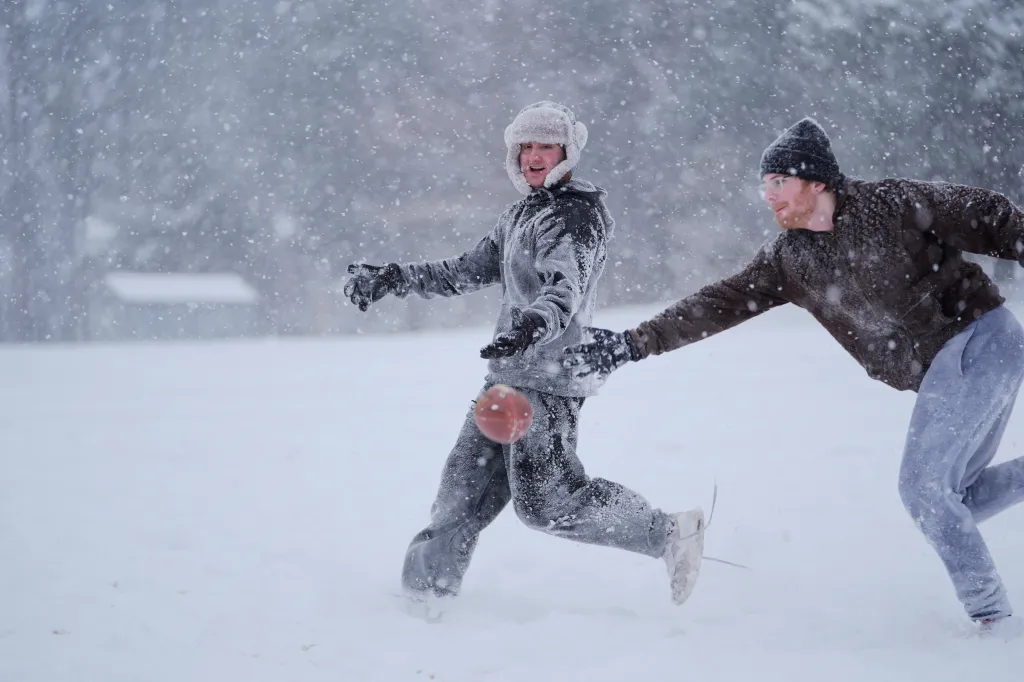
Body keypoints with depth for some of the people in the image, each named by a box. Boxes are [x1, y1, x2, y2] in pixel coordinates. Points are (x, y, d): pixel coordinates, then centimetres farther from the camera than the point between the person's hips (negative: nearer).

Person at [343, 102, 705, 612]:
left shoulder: (574, 217, -11)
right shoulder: (521, 215, 18)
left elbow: (565, 290, -28)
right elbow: (468, 272, 25)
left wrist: (533, 325, -49)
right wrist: (393, 278, 18)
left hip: (548, 378, -9)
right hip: (509, 376, 9)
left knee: (545, 500, -13)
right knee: (467, 480, 12)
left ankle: (669, 535, -5)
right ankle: (425, 590, 21)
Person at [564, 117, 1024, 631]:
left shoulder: (892, 204, -14)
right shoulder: (786, 260, 4)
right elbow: (717, 306, 2)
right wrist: (631, 346, -5)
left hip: (979, 340, -8)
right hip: (942, 368, 8)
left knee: (923, 487, -11)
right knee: (956, 496, 10)